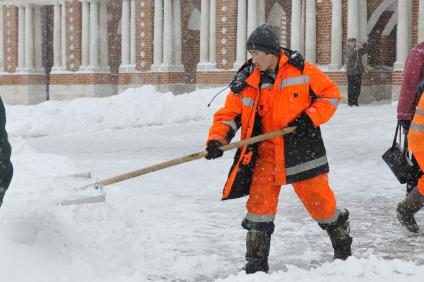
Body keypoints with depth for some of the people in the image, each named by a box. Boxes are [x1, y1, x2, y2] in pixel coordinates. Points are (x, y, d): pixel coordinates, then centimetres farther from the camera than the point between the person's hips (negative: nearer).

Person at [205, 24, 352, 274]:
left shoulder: (301, 70, -10)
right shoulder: (246, 79, -3)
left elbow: (331, 94, -1)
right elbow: (229, 113, 1)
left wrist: (310, 118, -14)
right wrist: (217, 138, -16)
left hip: (301, 146, -2)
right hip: (267, 149, 2)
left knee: (318, 198, 4)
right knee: (259, 202, -4)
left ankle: (343, 243, 30)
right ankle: (256, 262, 8)